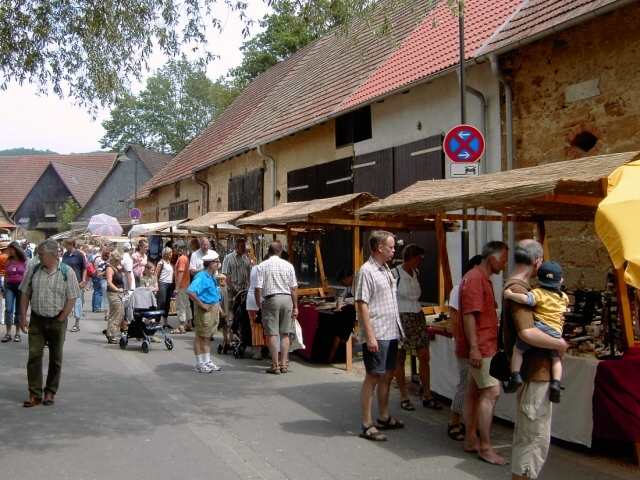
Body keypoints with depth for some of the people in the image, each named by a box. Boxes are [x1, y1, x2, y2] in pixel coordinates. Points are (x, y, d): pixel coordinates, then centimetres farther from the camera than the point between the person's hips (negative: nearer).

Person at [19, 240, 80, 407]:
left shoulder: (67, 272, -7)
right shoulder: (33, 270, 2)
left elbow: (71, 299, -7)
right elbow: (25, 294, 8)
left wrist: (60, 320, -9)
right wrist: (23, 317, 1)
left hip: (57, 321, -2)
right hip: (36, 320, 2)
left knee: (55, 359, 7)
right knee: (34, 356, -3)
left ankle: (50, 392, 20)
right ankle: (35, 394, 4)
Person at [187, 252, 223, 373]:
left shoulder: (212, 277, 12)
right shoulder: (202, 277, -18)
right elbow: (190, 292, -30)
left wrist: (218, 306, 18)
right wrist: (201, 305, -24)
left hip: (214, 309, 9)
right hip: (205, 310, -9)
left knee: (208, 336, 17)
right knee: (200, 337, 1)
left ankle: (208, 361, 26)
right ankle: (200, 364, 8)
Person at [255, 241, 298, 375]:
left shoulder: (262, 266, -1)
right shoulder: (288, 265, 4)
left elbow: (258, 288, -5)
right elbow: (294, 288, 4)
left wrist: (259, 305, 7)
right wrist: (295, 307, 10)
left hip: (270, 300, -2)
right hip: (287, 299, 3)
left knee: (272, 334, 2)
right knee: (285, 334, 10)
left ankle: (275, 365, 3)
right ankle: (284, 364, 11)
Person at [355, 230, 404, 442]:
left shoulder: (385, 270, 14)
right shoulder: (367, 271, -14)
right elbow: (362, 305, -18)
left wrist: (397, 328, 18)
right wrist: (370, 336, -22)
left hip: (391, 333, 9)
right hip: (376, 335, -9)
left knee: (387, 375, 17)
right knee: (373, 377, -3)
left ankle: (384, 417, 30)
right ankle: (367, 425, 4)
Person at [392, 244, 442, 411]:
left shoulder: (416, 273, 11)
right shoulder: (395, 274, -10)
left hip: (418, 317, 7)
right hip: (401, 318, -7)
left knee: (424, 357, 3)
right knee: (400, 359, 3)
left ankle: (427, 396, 10)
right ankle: (404, 397, 10)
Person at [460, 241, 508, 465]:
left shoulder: (484, 279, 18)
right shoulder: (475, 278, -15)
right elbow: (469, 315, -22)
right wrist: (474, 347, -25)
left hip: (484, 347, 10)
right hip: (480, 347, -10)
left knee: (475, 391, 12)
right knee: (491, 391, -10)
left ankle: (470, 440, 19)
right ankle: (485, 447, -7)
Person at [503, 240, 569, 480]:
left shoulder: (516, 285, 12)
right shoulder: (518, 289, -22)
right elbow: (527, 333, -32)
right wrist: (559, 344, -19)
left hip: (532, 370, 11)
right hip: (534, 371, -11)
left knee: (527, 433, 22)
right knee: (535, 436, -1)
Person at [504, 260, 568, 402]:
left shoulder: (538, 293, -2)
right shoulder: (563, 297, 17)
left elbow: (525, 299, -22)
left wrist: (510, 295, -9)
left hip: (538, 328, -4)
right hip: (555, 333, 4)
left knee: (518, 349, 13)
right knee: (556, 358, 22)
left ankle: (515, 376, -1)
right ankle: (556, 383, 2)